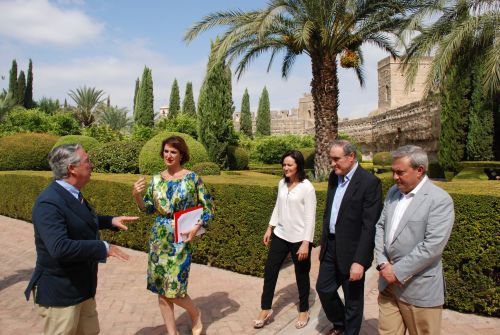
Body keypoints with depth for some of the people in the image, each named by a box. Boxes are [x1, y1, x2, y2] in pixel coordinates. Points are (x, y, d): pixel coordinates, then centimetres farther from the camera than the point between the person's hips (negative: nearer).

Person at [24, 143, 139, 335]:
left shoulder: (72, 194, 5)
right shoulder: (49, 202, -26)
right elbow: (59, 248, -35)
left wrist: (111, 221, 10)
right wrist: (103, 248, -27)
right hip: (59, 293, -9)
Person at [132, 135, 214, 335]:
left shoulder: (192, 178, -7)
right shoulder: (156, 179, 4)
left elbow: (208, 207, -2)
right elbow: (148, 208, 9)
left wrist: (196, 227, -15)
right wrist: (136, 195, -8)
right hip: (159, 237, 5)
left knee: (173, 289, -4)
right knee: (161, 288, 8)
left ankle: (196, 313, 28)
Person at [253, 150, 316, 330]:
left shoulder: (307, 187, -16)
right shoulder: (282, 183, 3)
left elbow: (310, 217, -16)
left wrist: (306, 243, -18)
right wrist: (270, 228, 13)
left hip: (299, 239, -6)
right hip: (280, 235, 6)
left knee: (301, 276, 11)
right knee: (270, 270, 9)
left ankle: (304, 311, 32)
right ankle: (265, 310, 25)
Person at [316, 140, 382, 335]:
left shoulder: (369, 182, -18)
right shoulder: (334, 177, 6)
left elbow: (370, 226, -20)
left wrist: (360, 260, -23)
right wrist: (323, 243, 16)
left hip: (351, 250, -7)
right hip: (331, 246, 7)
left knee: (352, 298, 10)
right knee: (323, 288, 16)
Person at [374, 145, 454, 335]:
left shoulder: (440, 200, -14)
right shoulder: (393, 192, 8)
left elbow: (432, 246, -20)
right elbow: (380, 227, 9)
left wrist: (397, 271, -16)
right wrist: (383, 263, -3)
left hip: (418, 289, -5)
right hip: (388, 283, 6)